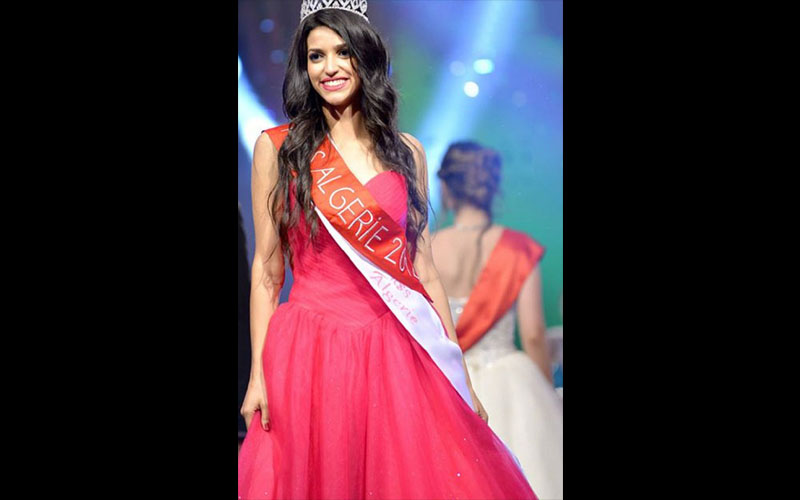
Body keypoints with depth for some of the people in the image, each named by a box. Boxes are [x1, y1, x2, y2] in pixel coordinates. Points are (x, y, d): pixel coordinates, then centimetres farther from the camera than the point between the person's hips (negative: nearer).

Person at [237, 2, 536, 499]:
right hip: (309, 351, -2)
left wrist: (460, 372, 6)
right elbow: (267, 268, 1)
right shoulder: (278, 147, 2)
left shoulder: (407, 152, 8)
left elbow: (423, 266, 9)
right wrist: (258, 373, -5)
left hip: (399, 351, 2)